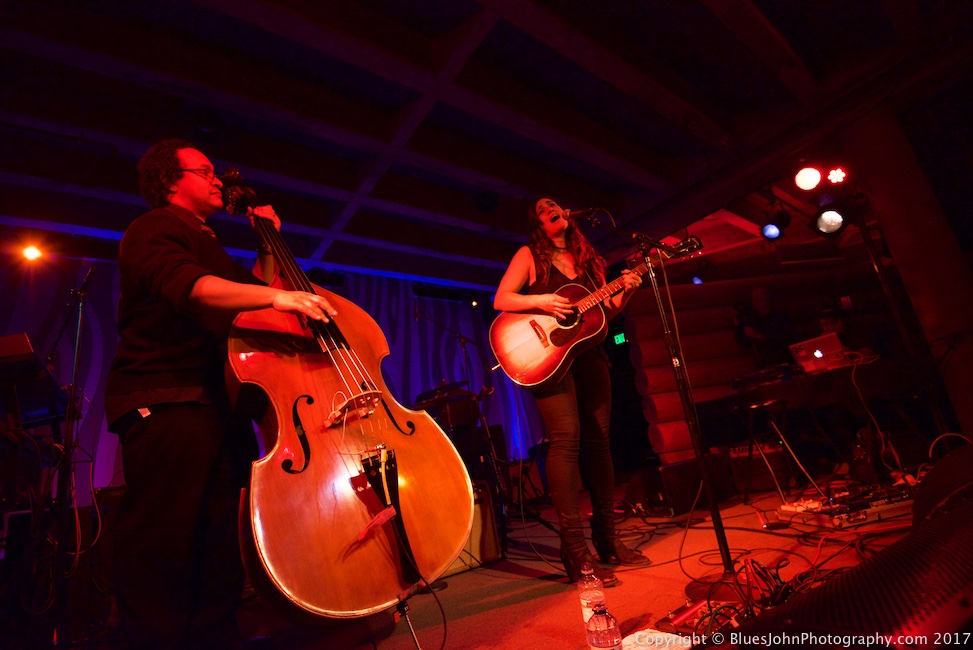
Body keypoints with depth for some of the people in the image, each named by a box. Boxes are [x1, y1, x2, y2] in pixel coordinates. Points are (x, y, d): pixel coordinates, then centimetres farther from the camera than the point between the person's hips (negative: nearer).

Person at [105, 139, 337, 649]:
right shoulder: (154, 229, -1)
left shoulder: (208, 244, 27)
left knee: (226, 538, 10)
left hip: (219, 405, 9)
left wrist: (269, 245, 20)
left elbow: (255, 292, 31)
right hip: (165, 402, -8)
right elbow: (185, 285, -23)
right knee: (163, 541, -7)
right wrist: (273, 295, -36)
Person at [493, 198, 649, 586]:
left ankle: (606, 539, 15)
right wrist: (541, 300, -16)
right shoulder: (530, 255, 8)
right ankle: (574, 550, -10)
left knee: (598, 439, 4)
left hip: (588, 353, 5)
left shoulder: (587, 258, 20)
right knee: (566, 438, -16)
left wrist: (625, 291, 0)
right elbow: (501, 300, -2)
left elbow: (606, 311, 18)